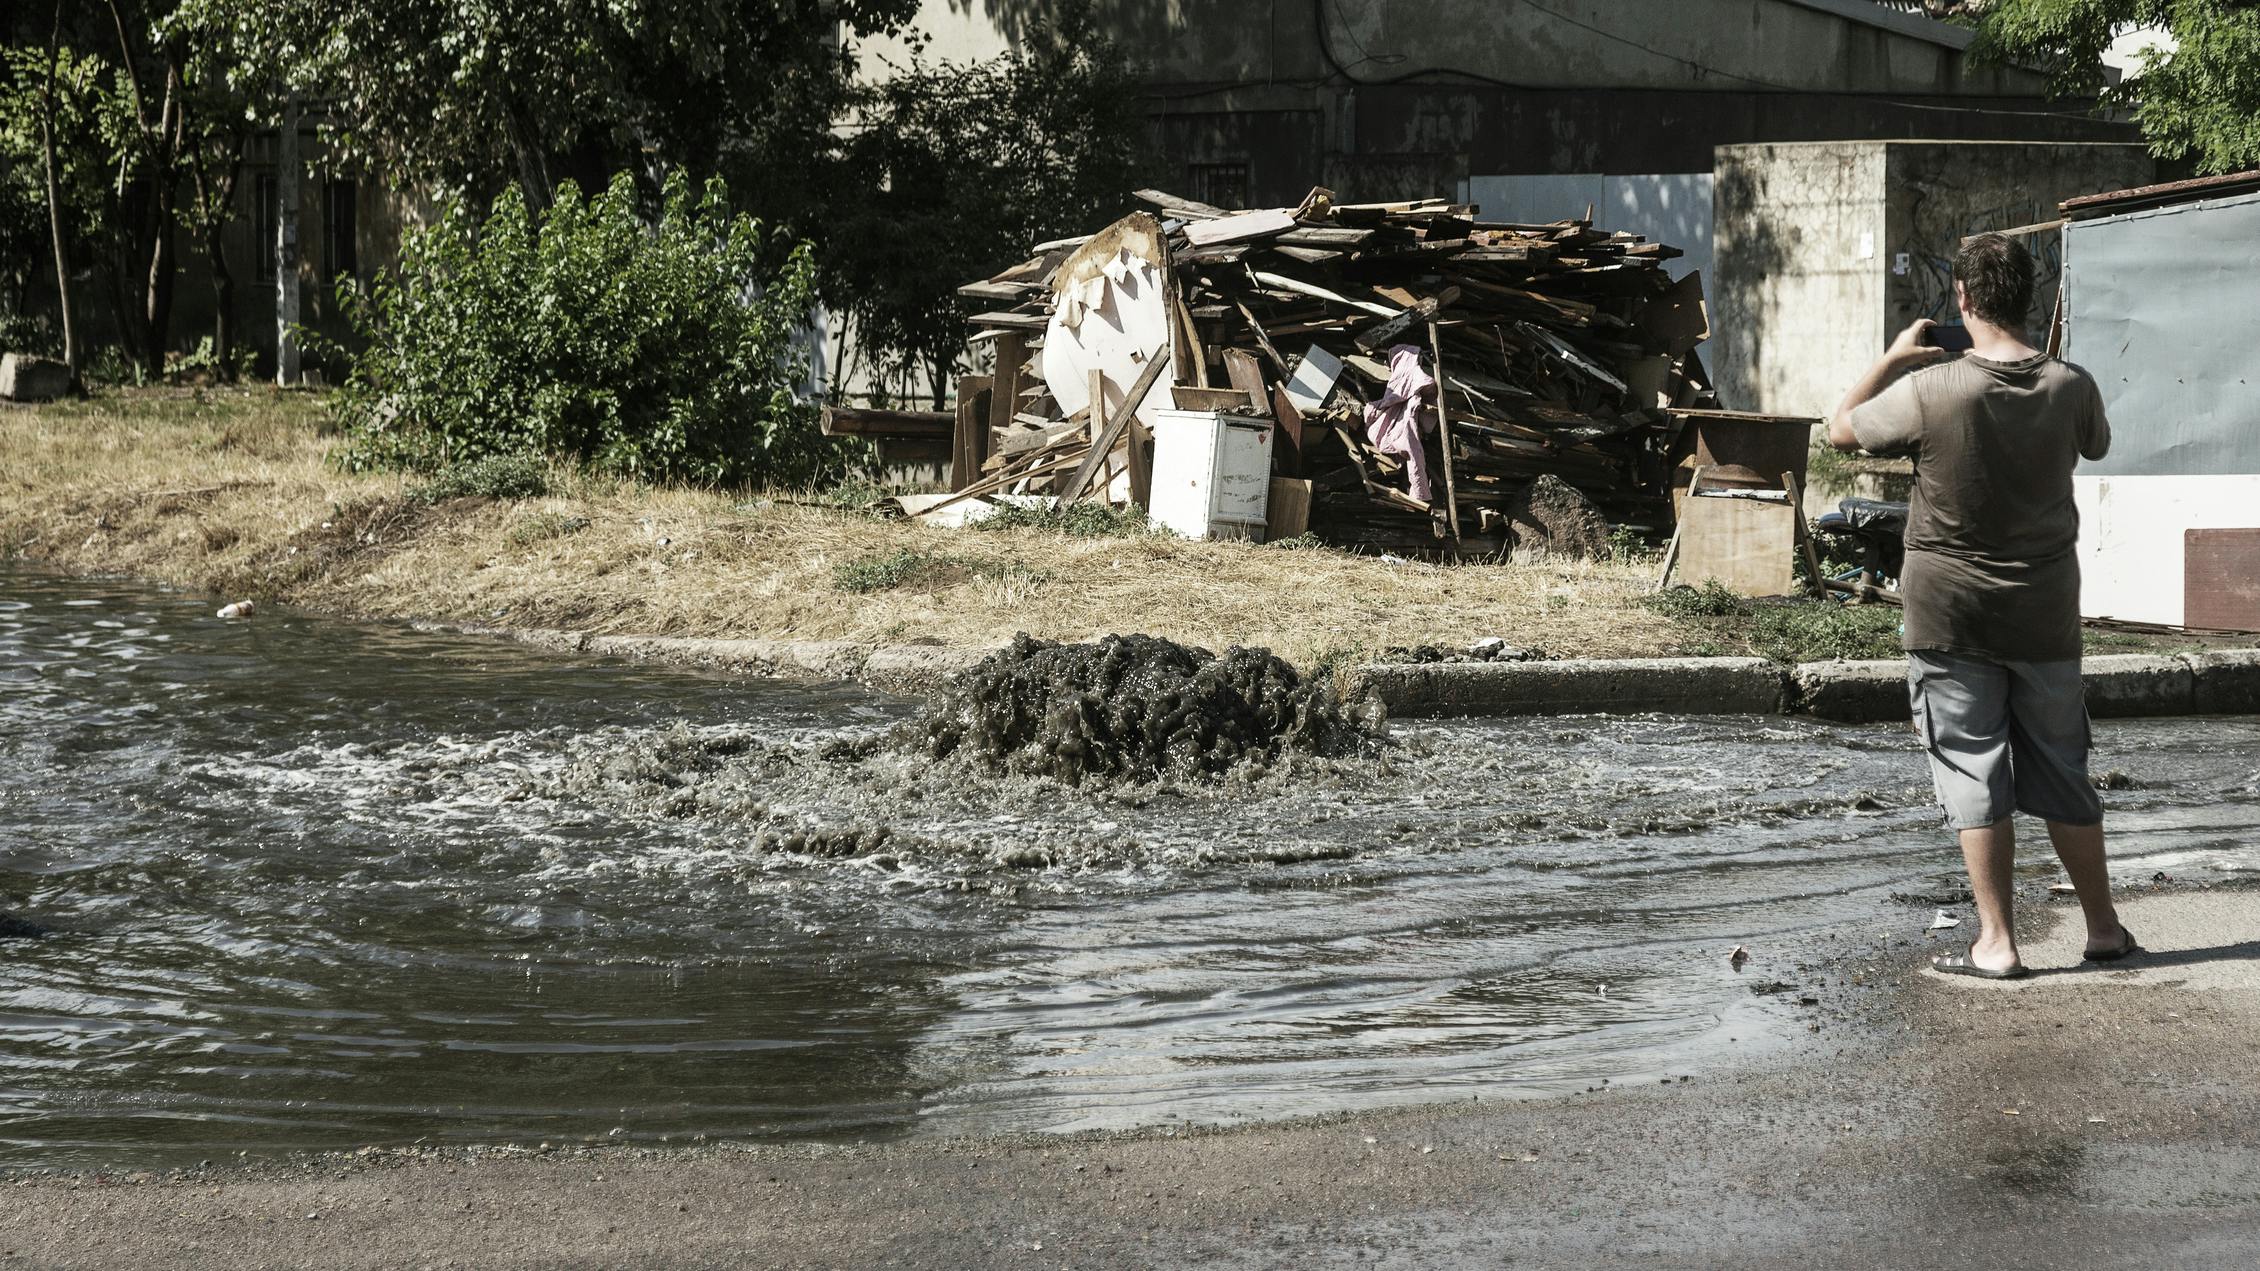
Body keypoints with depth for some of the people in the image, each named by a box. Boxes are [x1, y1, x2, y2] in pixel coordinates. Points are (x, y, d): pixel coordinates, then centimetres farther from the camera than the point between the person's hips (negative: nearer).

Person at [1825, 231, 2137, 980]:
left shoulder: (1928, 390, -18)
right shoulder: (2071, 388, -8)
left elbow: (1840, 431, -2)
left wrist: (1894, 359, 9)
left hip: (1952, 619, -3)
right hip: (2046, 618, 3)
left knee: (1974, 774, 3)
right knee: (2062, 772, 14)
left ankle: (1997, 943, 4)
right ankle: (2103, 927, 23)